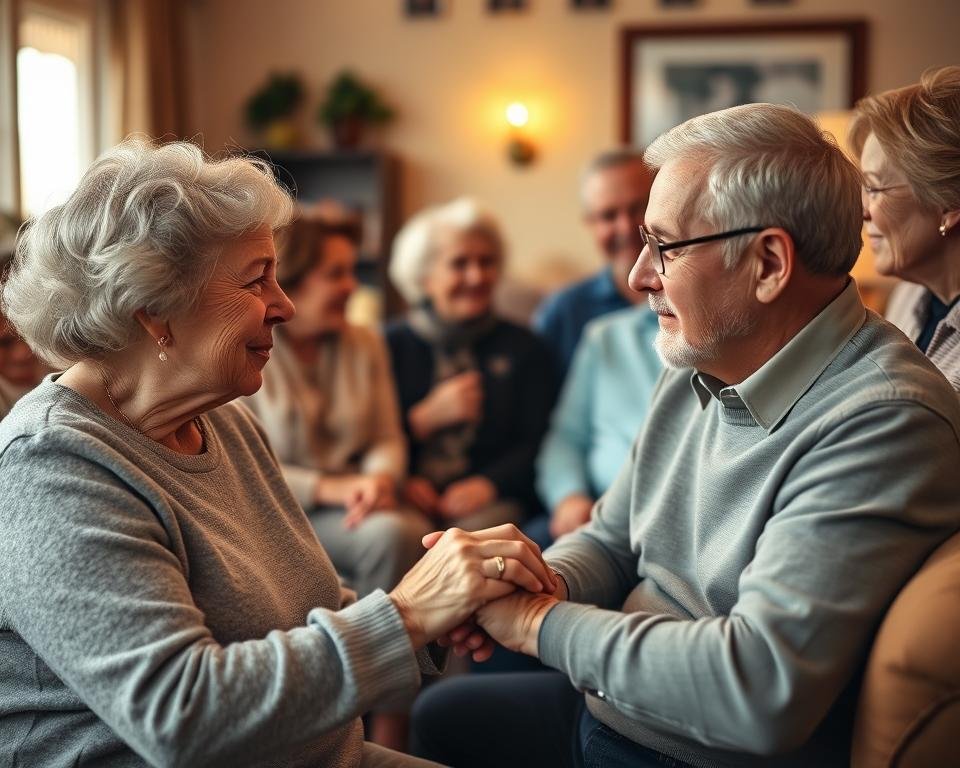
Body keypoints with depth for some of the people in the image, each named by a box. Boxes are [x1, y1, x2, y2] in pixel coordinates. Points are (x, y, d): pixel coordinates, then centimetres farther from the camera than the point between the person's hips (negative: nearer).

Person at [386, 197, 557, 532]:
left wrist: (488, 484, -12)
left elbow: (536, 441, 5)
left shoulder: (525, 348, 14)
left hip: (491, 503, 1)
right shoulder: (390, 344, 13)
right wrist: (428, 417, -9)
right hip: (408, 501, 0)